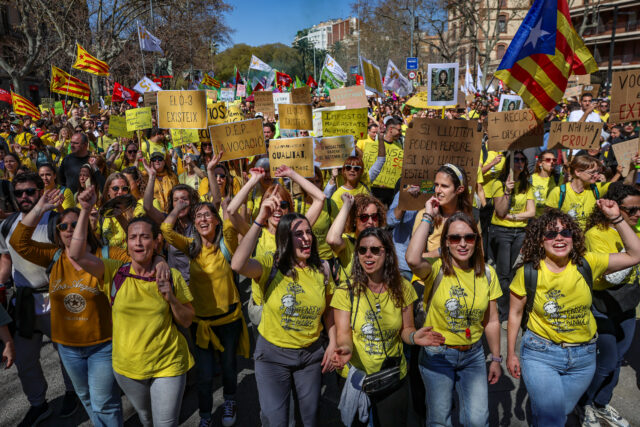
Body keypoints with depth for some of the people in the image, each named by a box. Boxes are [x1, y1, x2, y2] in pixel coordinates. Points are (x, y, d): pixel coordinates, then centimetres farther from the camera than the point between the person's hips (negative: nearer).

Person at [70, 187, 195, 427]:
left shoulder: (172, 276, -8)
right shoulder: (114, 272, -7)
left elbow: (186, 321, -2)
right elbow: (76, 254, -21)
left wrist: (171, 297, -20)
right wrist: (86, 210, -24)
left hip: (168, 365, -2)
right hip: (127, 367, 2)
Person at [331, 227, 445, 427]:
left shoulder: (402, 288, -3)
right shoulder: (346, 290, -10)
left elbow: (405, 329, 2)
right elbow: (343, 333, -13)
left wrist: (414, 336, -21)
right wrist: (346, 347, -35)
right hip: (355, 379, -1)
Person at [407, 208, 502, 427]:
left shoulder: (487, 273, -2)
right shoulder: (436, 269, -15)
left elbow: (491, 321, 6)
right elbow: (413, 259, -40)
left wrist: (496, 358, 10)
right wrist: (428, 217, -31)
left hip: (473, 354, 3)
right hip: (437, 354, -3)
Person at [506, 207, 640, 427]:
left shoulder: (587, 264, -8)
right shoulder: (528, 273, -14)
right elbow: (515, 313, -4)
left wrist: (617, 219, -16)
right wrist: (511, 354, 1)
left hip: (584, 355, 3)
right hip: (540, 354, -3)